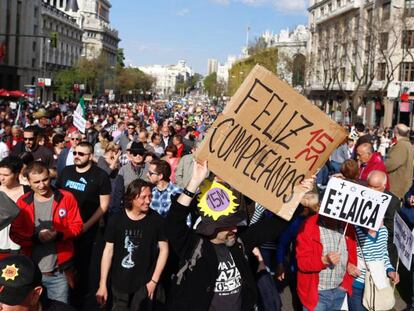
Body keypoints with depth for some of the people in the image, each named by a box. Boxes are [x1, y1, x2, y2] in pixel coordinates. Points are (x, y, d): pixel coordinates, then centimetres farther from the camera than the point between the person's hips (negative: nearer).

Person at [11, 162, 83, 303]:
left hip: (59, 272, -1)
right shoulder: (22, 202, 0)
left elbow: (76, 225, -2)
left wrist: (59, 235, -20)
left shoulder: (66, 198, -4)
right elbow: (14, 233, -1)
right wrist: (36, 238, -17)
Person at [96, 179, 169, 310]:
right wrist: (102, 284, -3)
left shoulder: (157, 220, -8)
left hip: (145, 283, -1)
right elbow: (108, 251, -2)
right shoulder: (116, 220, -6)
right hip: (120, 283, 1)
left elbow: (164, 249, -3)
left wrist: (154, 280, -7)